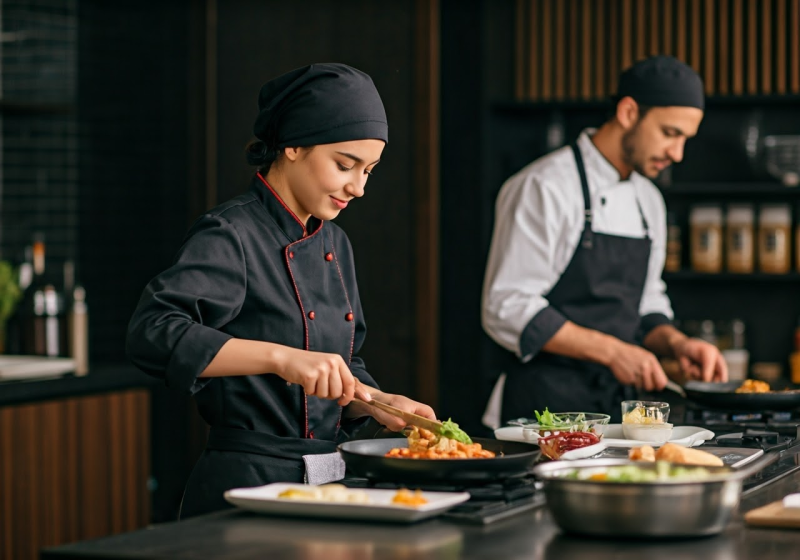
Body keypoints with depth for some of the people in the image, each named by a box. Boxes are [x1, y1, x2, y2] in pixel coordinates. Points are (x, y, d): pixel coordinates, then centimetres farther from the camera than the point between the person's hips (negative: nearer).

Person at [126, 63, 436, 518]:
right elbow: (152, 333, -29)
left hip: (328, 482, 8)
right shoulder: (231, 236, -13)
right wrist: (280, 357, -36)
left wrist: (376, 403, 0)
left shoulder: (335, 244, 12)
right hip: (247, 485, -8)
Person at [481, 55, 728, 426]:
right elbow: (507, 309, -16)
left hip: (617, 404, 7)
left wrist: (675, 343, 2)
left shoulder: (648, 201, 16)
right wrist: (611, 351, -19)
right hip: (545, 406, -7)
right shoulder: (544, 188, -10)